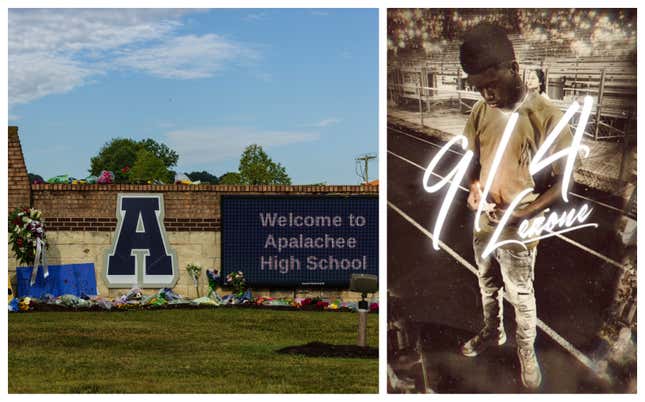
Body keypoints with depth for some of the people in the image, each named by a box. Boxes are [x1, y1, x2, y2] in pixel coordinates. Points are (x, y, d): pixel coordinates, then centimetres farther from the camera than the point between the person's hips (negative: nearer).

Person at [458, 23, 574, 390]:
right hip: (483, 223, 5)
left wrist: (521, 215, -26)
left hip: (519, 231, -5)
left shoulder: (548, 118, -24)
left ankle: (527, 352, 36)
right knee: (488, 286, 26)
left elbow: (562, 184, -17)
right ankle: (493, 333, 50)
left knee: (521, 298, 14)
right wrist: (474, 187, -10)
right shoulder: (482, 111, -8)